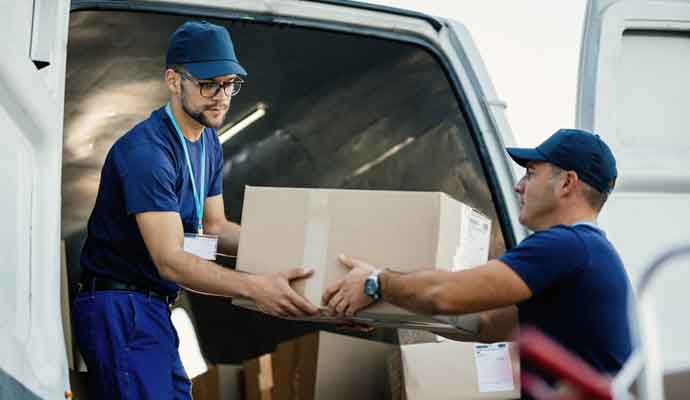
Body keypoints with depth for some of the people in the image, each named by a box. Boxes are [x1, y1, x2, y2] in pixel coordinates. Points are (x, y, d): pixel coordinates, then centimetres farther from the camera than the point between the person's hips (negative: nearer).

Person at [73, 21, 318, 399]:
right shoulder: (146, 151, -20)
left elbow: (214, 228, 15)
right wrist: (255, 287, -38)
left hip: (153, 306, 10)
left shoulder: (209, 142, 12)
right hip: (120, 306, -9)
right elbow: (170, 260, -26)